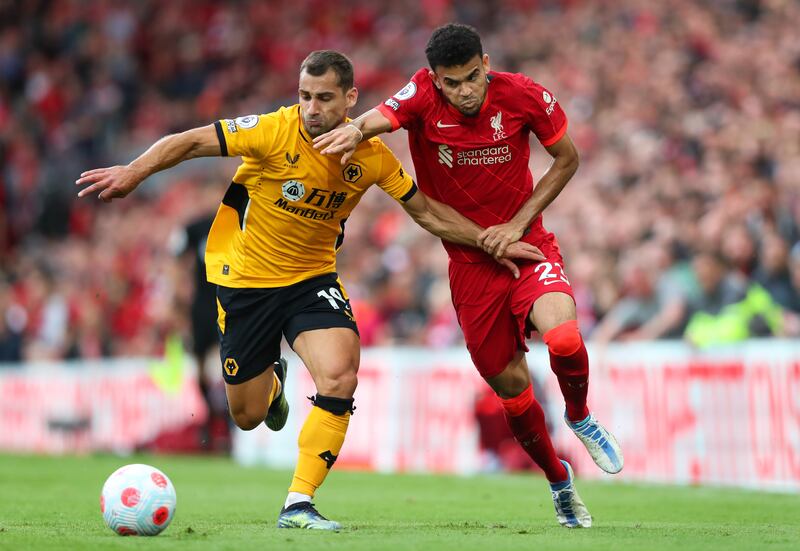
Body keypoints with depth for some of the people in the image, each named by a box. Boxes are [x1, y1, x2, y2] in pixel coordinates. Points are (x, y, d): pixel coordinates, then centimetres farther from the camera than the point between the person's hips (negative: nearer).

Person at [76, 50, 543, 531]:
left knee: (339, 378, -25)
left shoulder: (371, 154, -9)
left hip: (313, 279, 2)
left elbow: (426, 212, 4)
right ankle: (273, 381, 46)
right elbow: (191, 142, -17)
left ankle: (298, 505, -13)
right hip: (244, 279, -2)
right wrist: (134, 172, -30)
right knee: (248, 416, 6)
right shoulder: (275, 131, -21)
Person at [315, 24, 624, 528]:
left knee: (564, 338, -28)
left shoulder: (523, 96, -12)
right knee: (511, 385, 5)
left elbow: (567, 159, 0)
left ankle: (581, 419, 6)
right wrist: (357, 129, -57)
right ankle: (560, 482, 31)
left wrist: (518, 224, -9)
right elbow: (380, 118, -32)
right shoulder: (423, 96, -13)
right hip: (470, 263, 1)